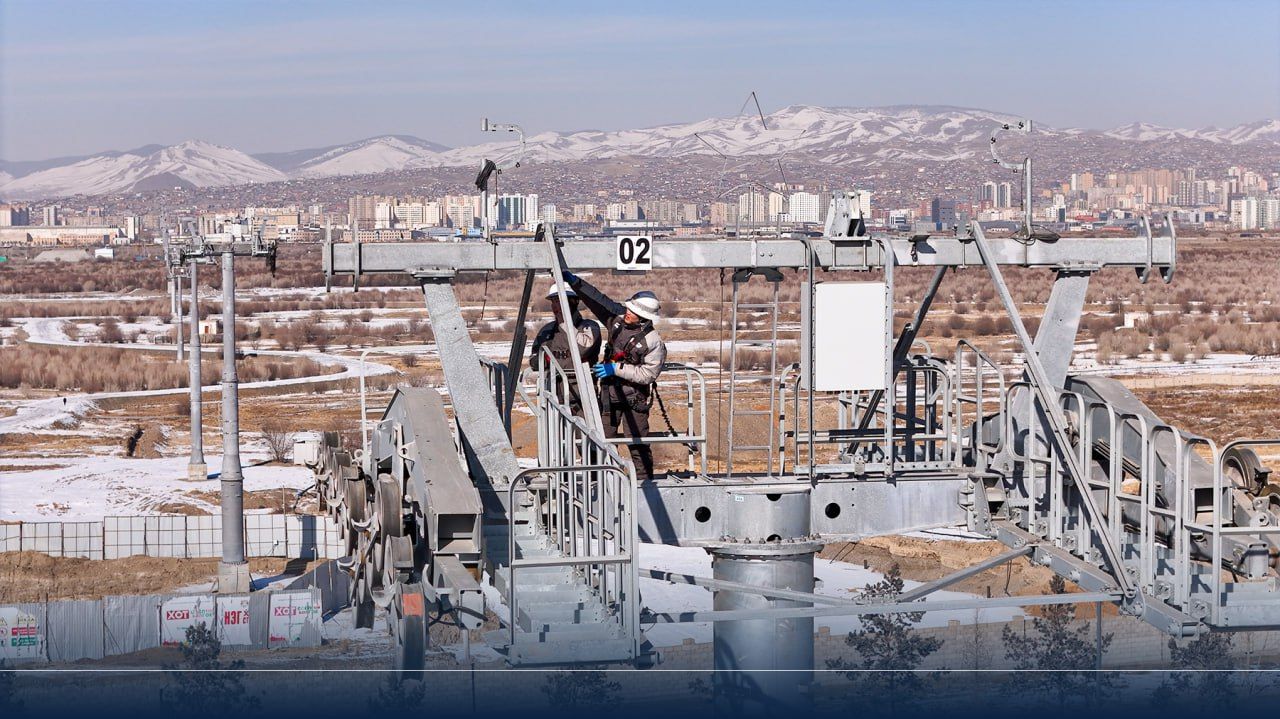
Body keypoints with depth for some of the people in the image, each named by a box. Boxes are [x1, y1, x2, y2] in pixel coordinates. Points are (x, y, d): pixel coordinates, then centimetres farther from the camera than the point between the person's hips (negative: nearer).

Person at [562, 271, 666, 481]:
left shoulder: (653, 341, -17)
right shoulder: (618, 319, 0)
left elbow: (647, 374, -19)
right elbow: (598, 300, 5)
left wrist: (617, 368, -19)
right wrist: (575, 282, -4)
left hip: (634, 397, -6)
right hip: (609, 393, 6)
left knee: (638, 444, -5)